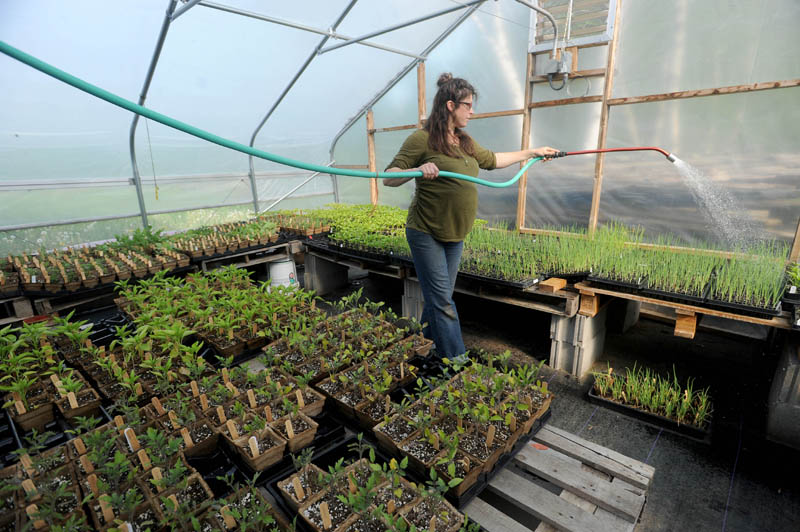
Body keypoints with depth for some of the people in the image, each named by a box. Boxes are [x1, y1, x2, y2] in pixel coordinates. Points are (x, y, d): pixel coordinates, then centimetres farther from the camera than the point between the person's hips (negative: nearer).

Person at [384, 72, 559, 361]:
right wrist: (418, 169, -30)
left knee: (439, 297, 15)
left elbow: (492, 160, 28)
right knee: (443, 302, -3)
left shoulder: (465, 142, 13)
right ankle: (456, 359, 7)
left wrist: (532, 152, 33)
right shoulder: (422, 139, -10)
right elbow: (389, 177, -12)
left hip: (455, 235, 8)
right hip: (426, 234, -7)